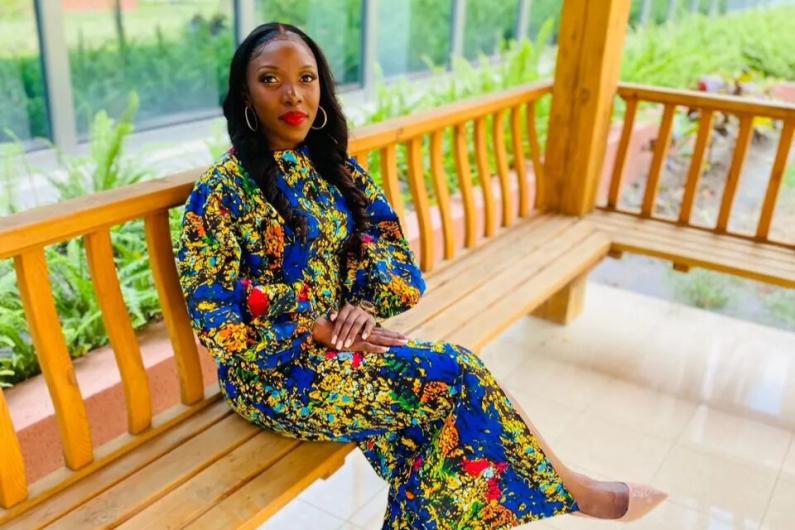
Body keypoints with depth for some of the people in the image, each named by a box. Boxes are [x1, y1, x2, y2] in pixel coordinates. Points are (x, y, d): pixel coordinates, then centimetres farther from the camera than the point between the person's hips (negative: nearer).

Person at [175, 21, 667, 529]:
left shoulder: (336, 169, 6)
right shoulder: (222, 190, -12)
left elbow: (393, 254, 6)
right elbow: (215, 316, -15)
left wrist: (364, 304, -14)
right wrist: (320, 332, -19)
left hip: (337, 337, 6)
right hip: (273, 367, -5)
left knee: (454, 374, -21)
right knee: (447, 379, -19)